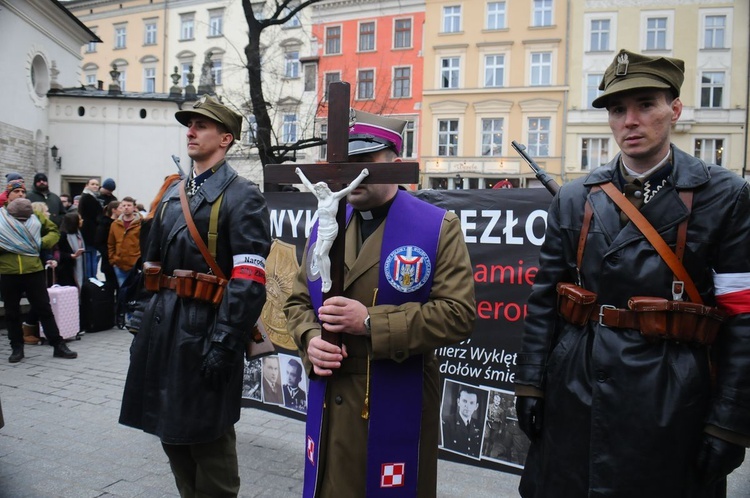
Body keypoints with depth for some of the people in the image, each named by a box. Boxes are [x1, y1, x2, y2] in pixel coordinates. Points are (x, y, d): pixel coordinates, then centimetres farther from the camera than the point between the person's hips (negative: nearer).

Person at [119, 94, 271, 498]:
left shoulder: (242, 196, -10)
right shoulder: (172, 194, 14)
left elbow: (248, 280, -18)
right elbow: (152, 262, 19)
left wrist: (223, 345, -21)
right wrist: (143, 323, 15)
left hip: (204, 328, -8)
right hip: (161, 325, 8)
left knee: (207, 441, 5)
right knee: (171, 430, 18)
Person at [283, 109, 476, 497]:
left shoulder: (438, 227, -8)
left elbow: (457, 313, -15)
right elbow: (298, 301, 12)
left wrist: (372, 322, -22)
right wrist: (310, 340, -10)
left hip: (397, 409, -4)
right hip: (329, 408, 4)